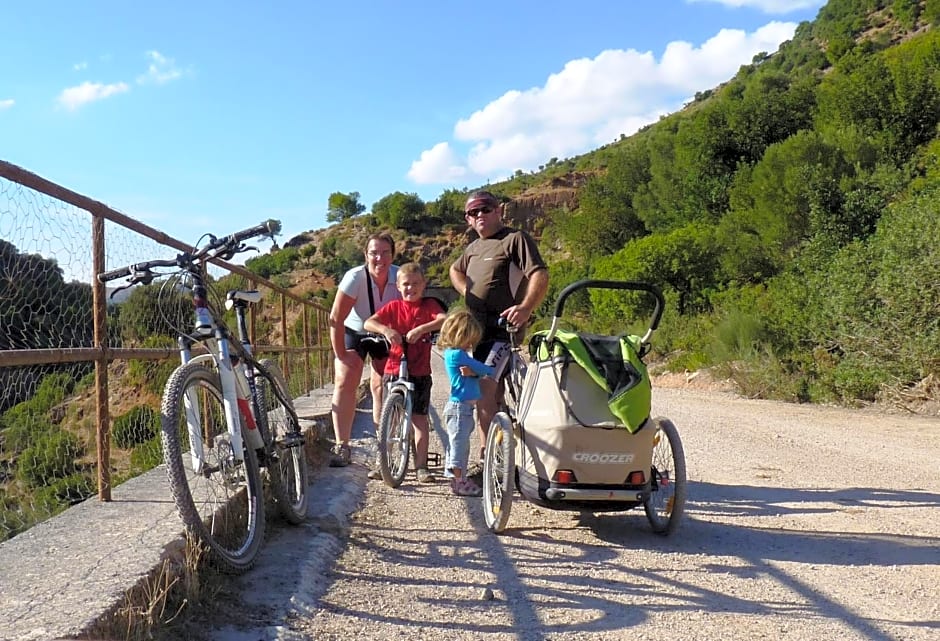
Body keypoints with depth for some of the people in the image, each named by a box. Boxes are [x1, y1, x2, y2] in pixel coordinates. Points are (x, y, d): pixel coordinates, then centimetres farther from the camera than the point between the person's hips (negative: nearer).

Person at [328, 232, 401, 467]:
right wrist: (340, 354, -23)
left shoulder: (400, 277, -23)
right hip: (353, 333, -2)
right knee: (345, 383, -14)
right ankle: (341, 446, -12)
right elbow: (336, 318, -27)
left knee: (382, 385, -3)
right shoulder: (355, 278, -30)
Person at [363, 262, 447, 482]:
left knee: (419, 416, 2)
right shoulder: (394, 307, 4)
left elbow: (444, 319, -17)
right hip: (394, 369, 1)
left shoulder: (429, 305, 2)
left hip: (420, 372, -1)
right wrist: (385, 330, -26)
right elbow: (368, 322, -6)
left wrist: (421, 329, -31)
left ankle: (421, 466, 9)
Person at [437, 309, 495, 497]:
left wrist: (472, 372, -14)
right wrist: (493, 371, 5)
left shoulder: (457, 354, 15)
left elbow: (478, 371, 8)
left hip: (464, 407, 10)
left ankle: (457, 479, 23)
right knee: (459, 443, -5)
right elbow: (480, 368, -12)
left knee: (457, 444, 15)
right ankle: (459, 482, -1)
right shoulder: (457, 354, -16)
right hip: (459, 407, -10)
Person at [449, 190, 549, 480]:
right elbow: (455, 270, 39)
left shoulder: (516, 239, -5)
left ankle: (485, 461, -19)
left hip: (504, 328, -8)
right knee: (493, 394, 12)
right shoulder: (473, 247, 19)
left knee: (484, 390, -20)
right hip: (478, 327, 8)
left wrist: (525, 308, -34)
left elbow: (540, 275, -17)